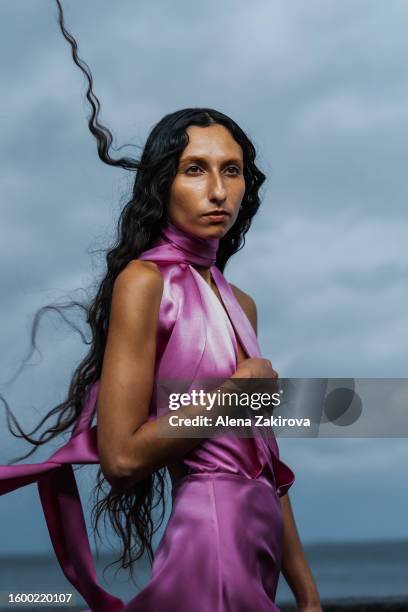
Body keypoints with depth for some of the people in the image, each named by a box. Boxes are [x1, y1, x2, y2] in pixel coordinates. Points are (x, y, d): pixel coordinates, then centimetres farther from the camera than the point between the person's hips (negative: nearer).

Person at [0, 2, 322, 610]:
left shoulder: (241, 304, 12)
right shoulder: (145, 281, -10)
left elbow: (264, 457, 13)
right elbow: (122, 455, -17)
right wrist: (237, 391, -8)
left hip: (262, 541, 7)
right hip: (210, 532, -7)